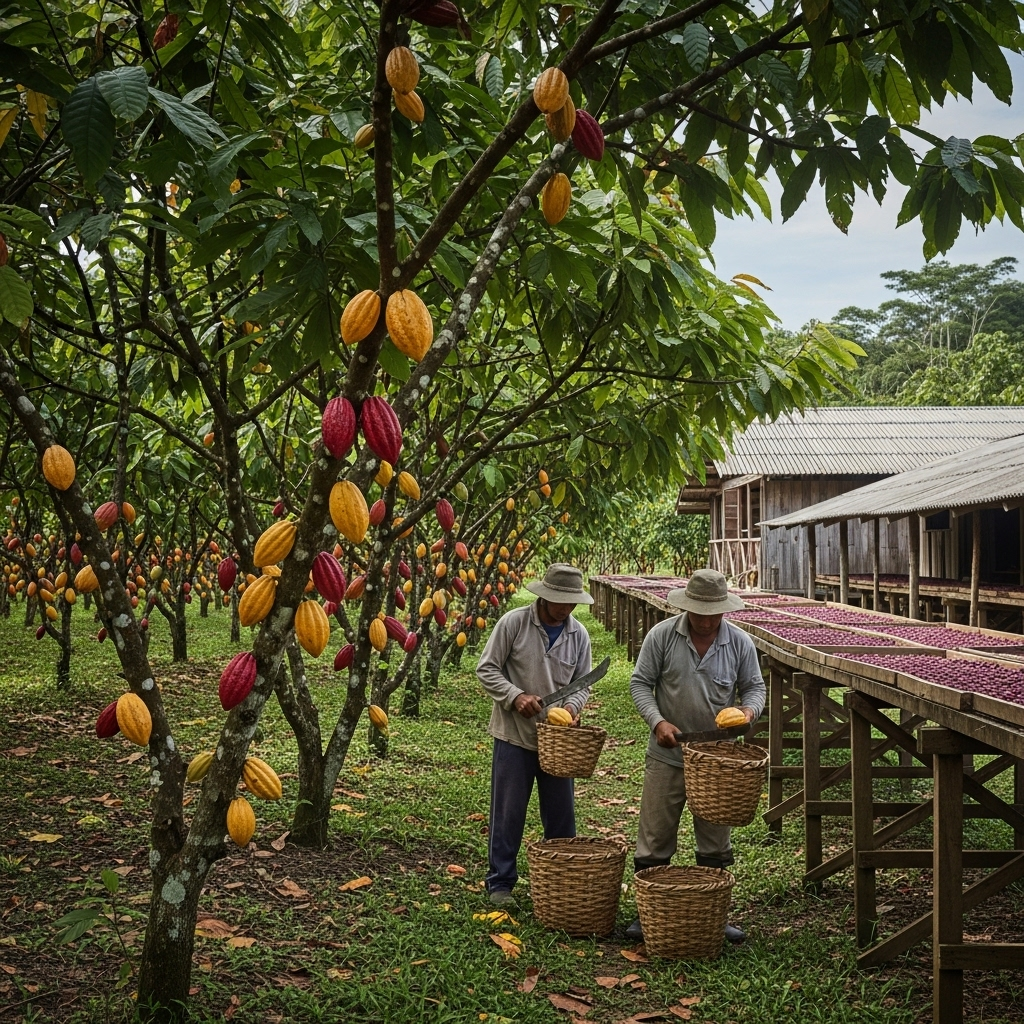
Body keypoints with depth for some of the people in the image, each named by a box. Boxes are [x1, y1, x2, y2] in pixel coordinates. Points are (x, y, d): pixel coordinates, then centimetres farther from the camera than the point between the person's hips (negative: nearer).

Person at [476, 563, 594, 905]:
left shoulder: (578, 635, 1)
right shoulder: (514, 623, -11)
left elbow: (582, 683, 8)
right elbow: (486, 669, -7)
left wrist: (573, 705, -13)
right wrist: (515, 696, -20)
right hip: (514, 736, -4)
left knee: (561, 814, 12)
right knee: (508, 813, 5)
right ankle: (500, 883, 17)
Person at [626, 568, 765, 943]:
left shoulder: (740, 643, -1)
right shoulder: (661, 636, -7)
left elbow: (754, 686, 9)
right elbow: (640, 683, -3)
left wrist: (750, 709, -14)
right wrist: (657, 721, -18)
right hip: (668, 756, -2)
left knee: (715, 844, 12)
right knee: (654, 840, 3)